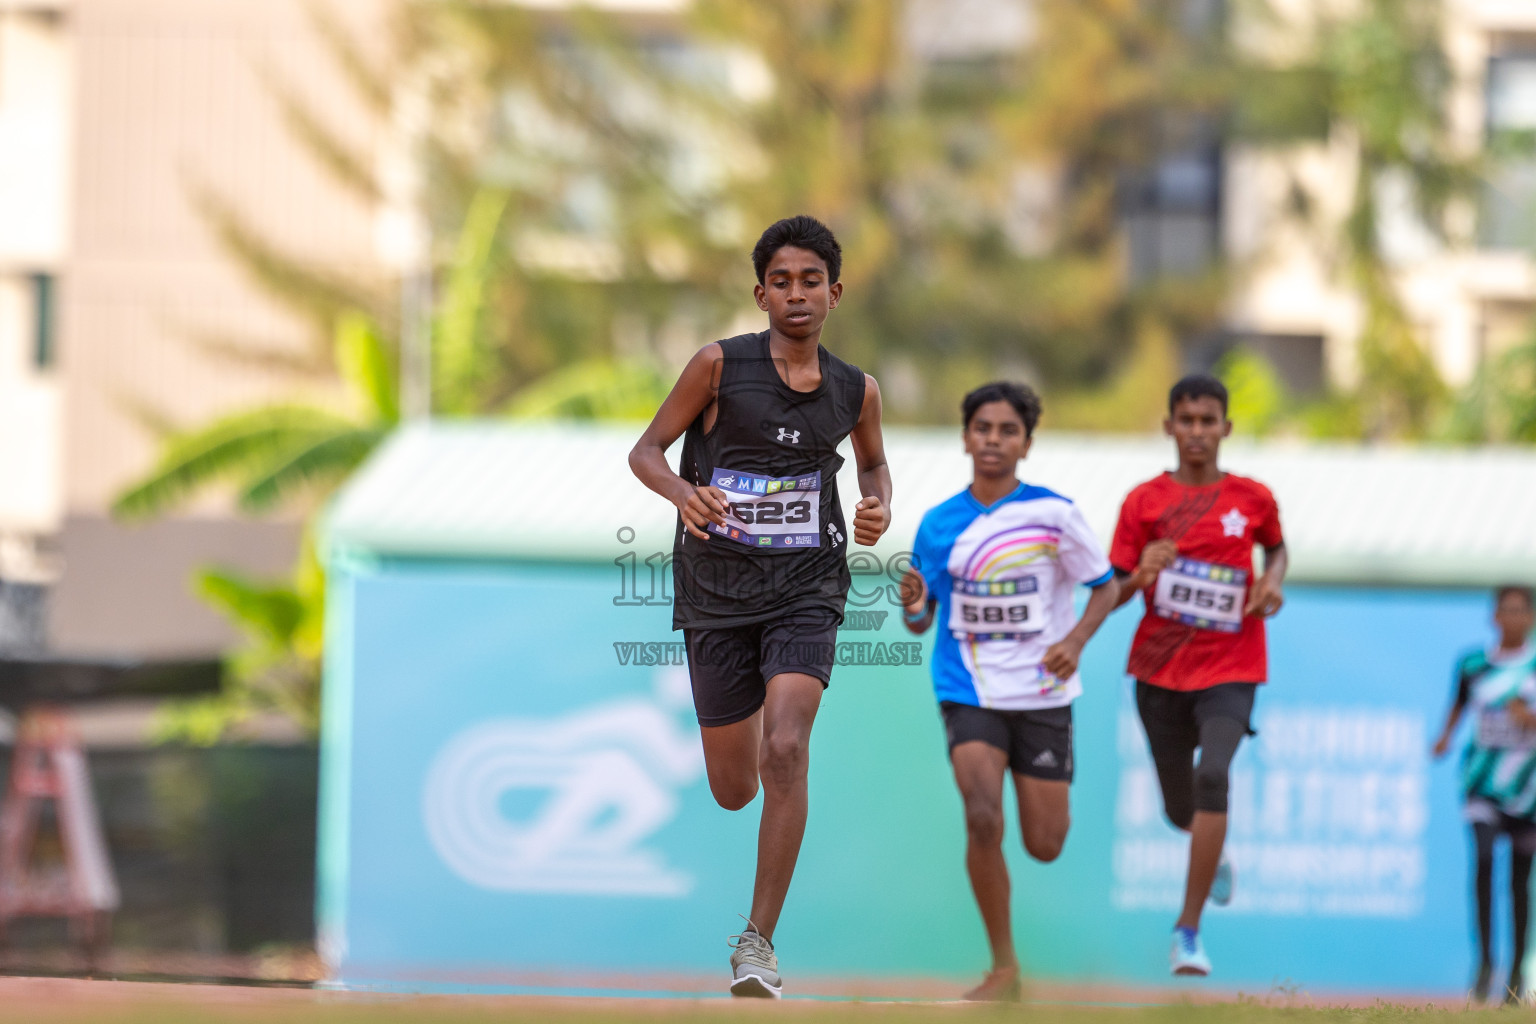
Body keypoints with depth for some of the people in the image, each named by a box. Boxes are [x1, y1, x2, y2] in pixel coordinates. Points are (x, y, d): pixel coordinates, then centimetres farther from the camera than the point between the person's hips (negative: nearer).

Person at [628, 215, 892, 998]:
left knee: (785, 753, -23)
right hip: (717, 593, 0)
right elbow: (646, 450, -3)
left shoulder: (854, 391, 3)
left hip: (805, 590, 0)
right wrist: (684, 493, -24)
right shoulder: (720, 365, -6)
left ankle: (758, 942, -19)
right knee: (733, 791, 7)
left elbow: (872, 462, 23)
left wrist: (879, 508, 1)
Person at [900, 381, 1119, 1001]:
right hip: (970, 693, 0)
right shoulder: (938, 525, 1)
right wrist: (913, 604, -17)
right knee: (982, 821, -21)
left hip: (1042, 694, 0)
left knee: (1044, 846, 3)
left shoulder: (1053, 514, -6)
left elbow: (1106, 587, 2)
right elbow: (921, 623, 7)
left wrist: (1075, 640, -16)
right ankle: (1003, 967, -8)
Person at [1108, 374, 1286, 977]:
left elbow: (1276, 547, 22)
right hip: (1159, 668, 2)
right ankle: (1216, 856, 51)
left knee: (1212, 775, -26)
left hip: (1229, 667, -2)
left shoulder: (1252, 498, 0)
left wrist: (1273, 582, 1)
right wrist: (1141, 574, -23)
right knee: (1180, 811, 11)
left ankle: (1189, 929, -22)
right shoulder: (1144, 502, -1)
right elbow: (1111, 595, -2)